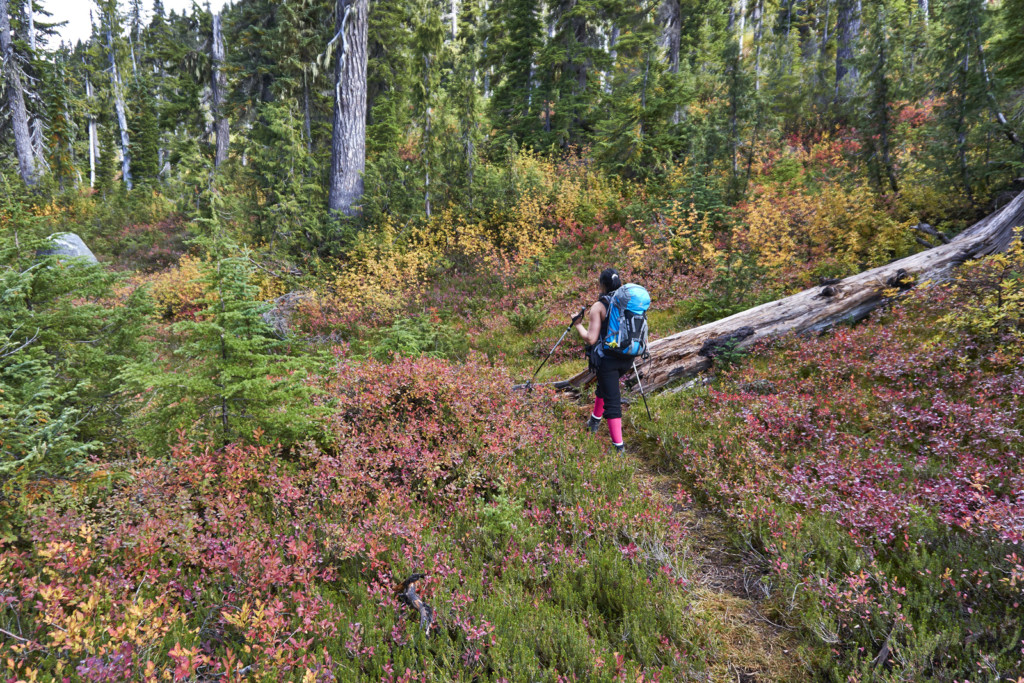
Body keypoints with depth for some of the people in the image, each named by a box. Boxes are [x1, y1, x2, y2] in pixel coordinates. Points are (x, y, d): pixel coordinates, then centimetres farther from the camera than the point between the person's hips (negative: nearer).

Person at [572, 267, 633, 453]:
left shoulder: (599, 306, -12)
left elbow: (591, 339, -15)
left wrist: (578, 326, 1)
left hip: (607, 358, -6)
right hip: (627, 358, 6)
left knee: (612, 401, 0)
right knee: (604, 386, 29)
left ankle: (619, 446, 0)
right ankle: (595, 421, 47)